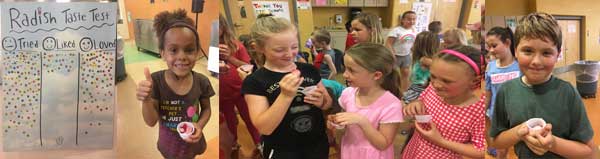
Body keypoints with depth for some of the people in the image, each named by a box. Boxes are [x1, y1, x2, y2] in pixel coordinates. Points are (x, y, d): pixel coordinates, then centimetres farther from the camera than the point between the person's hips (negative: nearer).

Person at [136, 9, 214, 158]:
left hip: (191, 141, 1)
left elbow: (206, 109, -1)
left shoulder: (202, 82, -19)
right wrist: (146, 100, -35)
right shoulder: (156, 80, -22)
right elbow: (151, 122, -17)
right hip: (169, 142, -1)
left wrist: (200, 125, -20)